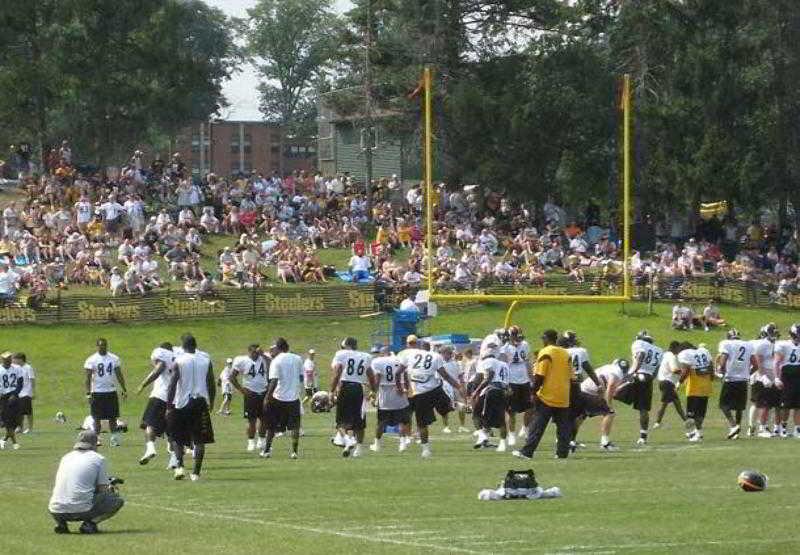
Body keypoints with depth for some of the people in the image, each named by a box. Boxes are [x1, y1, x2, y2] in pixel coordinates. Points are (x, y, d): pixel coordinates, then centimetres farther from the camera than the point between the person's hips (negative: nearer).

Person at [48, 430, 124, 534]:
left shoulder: (65, 458, 21)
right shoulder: (98, 458, 6)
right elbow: (103, 490, 3)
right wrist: (110, 489, 29)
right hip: (82, 509, -5)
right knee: (118, 500, 12)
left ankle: (61, 522, 10)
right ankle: (89, 523, -5)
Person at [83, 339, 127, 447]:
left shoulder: (114, 359, 6)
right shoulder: (91, 360, -3)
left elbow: (119, 375, 10)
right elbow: (88, 378, -5)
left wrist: (124, 390, 5)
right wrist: (88, 393, -13)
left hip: (111, 391, 2)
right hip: (97, 392, -2)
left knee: (112, 417, 2)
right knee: (97, 418, 0)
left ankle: (114, 439, 6)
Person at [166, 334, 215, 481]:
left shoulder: (179, 361, -6)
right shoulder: (206, 360, 3)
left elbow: (172, 384, -9)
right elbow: (211, 384, 5)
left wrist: (168, 406, -4)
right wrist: (211, 402, 18)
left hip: (182, 403, -2)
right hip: (201, 402, 2)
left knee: (176, 437, 12)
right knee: (199, 440, 7)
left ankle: (179, 465, -6)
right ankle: (196, 472, 4)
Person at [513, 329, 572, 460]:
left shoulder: (545, 353, -9)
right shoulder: (566, 354, 10)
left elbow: (539, 376, -14)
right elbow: (570, 377, 13)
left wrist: (534, 392, -8)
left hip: (547, 397, -5)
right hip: (563, 398, 5)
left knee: (537, 426, -3)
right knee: (563, 427, 8)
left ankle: (527, 452, -4)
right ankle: (563, 452, 6)